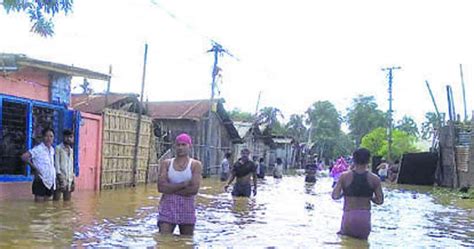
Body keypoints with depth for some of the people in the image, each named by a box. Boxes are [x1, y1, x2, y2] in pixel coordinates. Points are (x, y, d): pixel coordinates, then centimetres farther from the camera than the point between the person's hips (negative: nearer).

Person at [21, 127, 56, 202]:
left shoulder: (52, 150, 9)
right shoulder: (38, 149, -11)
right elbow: (24, 157, -19)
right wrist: (34, 167, -12)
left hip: (51, 182, 7)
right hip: (41, 181, -6)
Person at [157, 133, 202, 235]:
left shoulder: (196, 165, 0)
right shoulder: (166, 164, 5)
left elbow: (194, 189, -13)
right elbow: (161, 187, -9)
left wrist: (170, 189, -10)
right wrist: (183, 184, -14)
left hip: (187, 208, 0)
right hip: (168, 207, 0)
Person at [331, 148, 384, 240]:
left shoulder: (344, 176, -5)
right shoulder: (374, 179, -3)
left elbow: (335, 196, -10)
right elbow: (380, 201, -3)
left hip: (348, 216, -1)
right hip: (365, 217, 1)